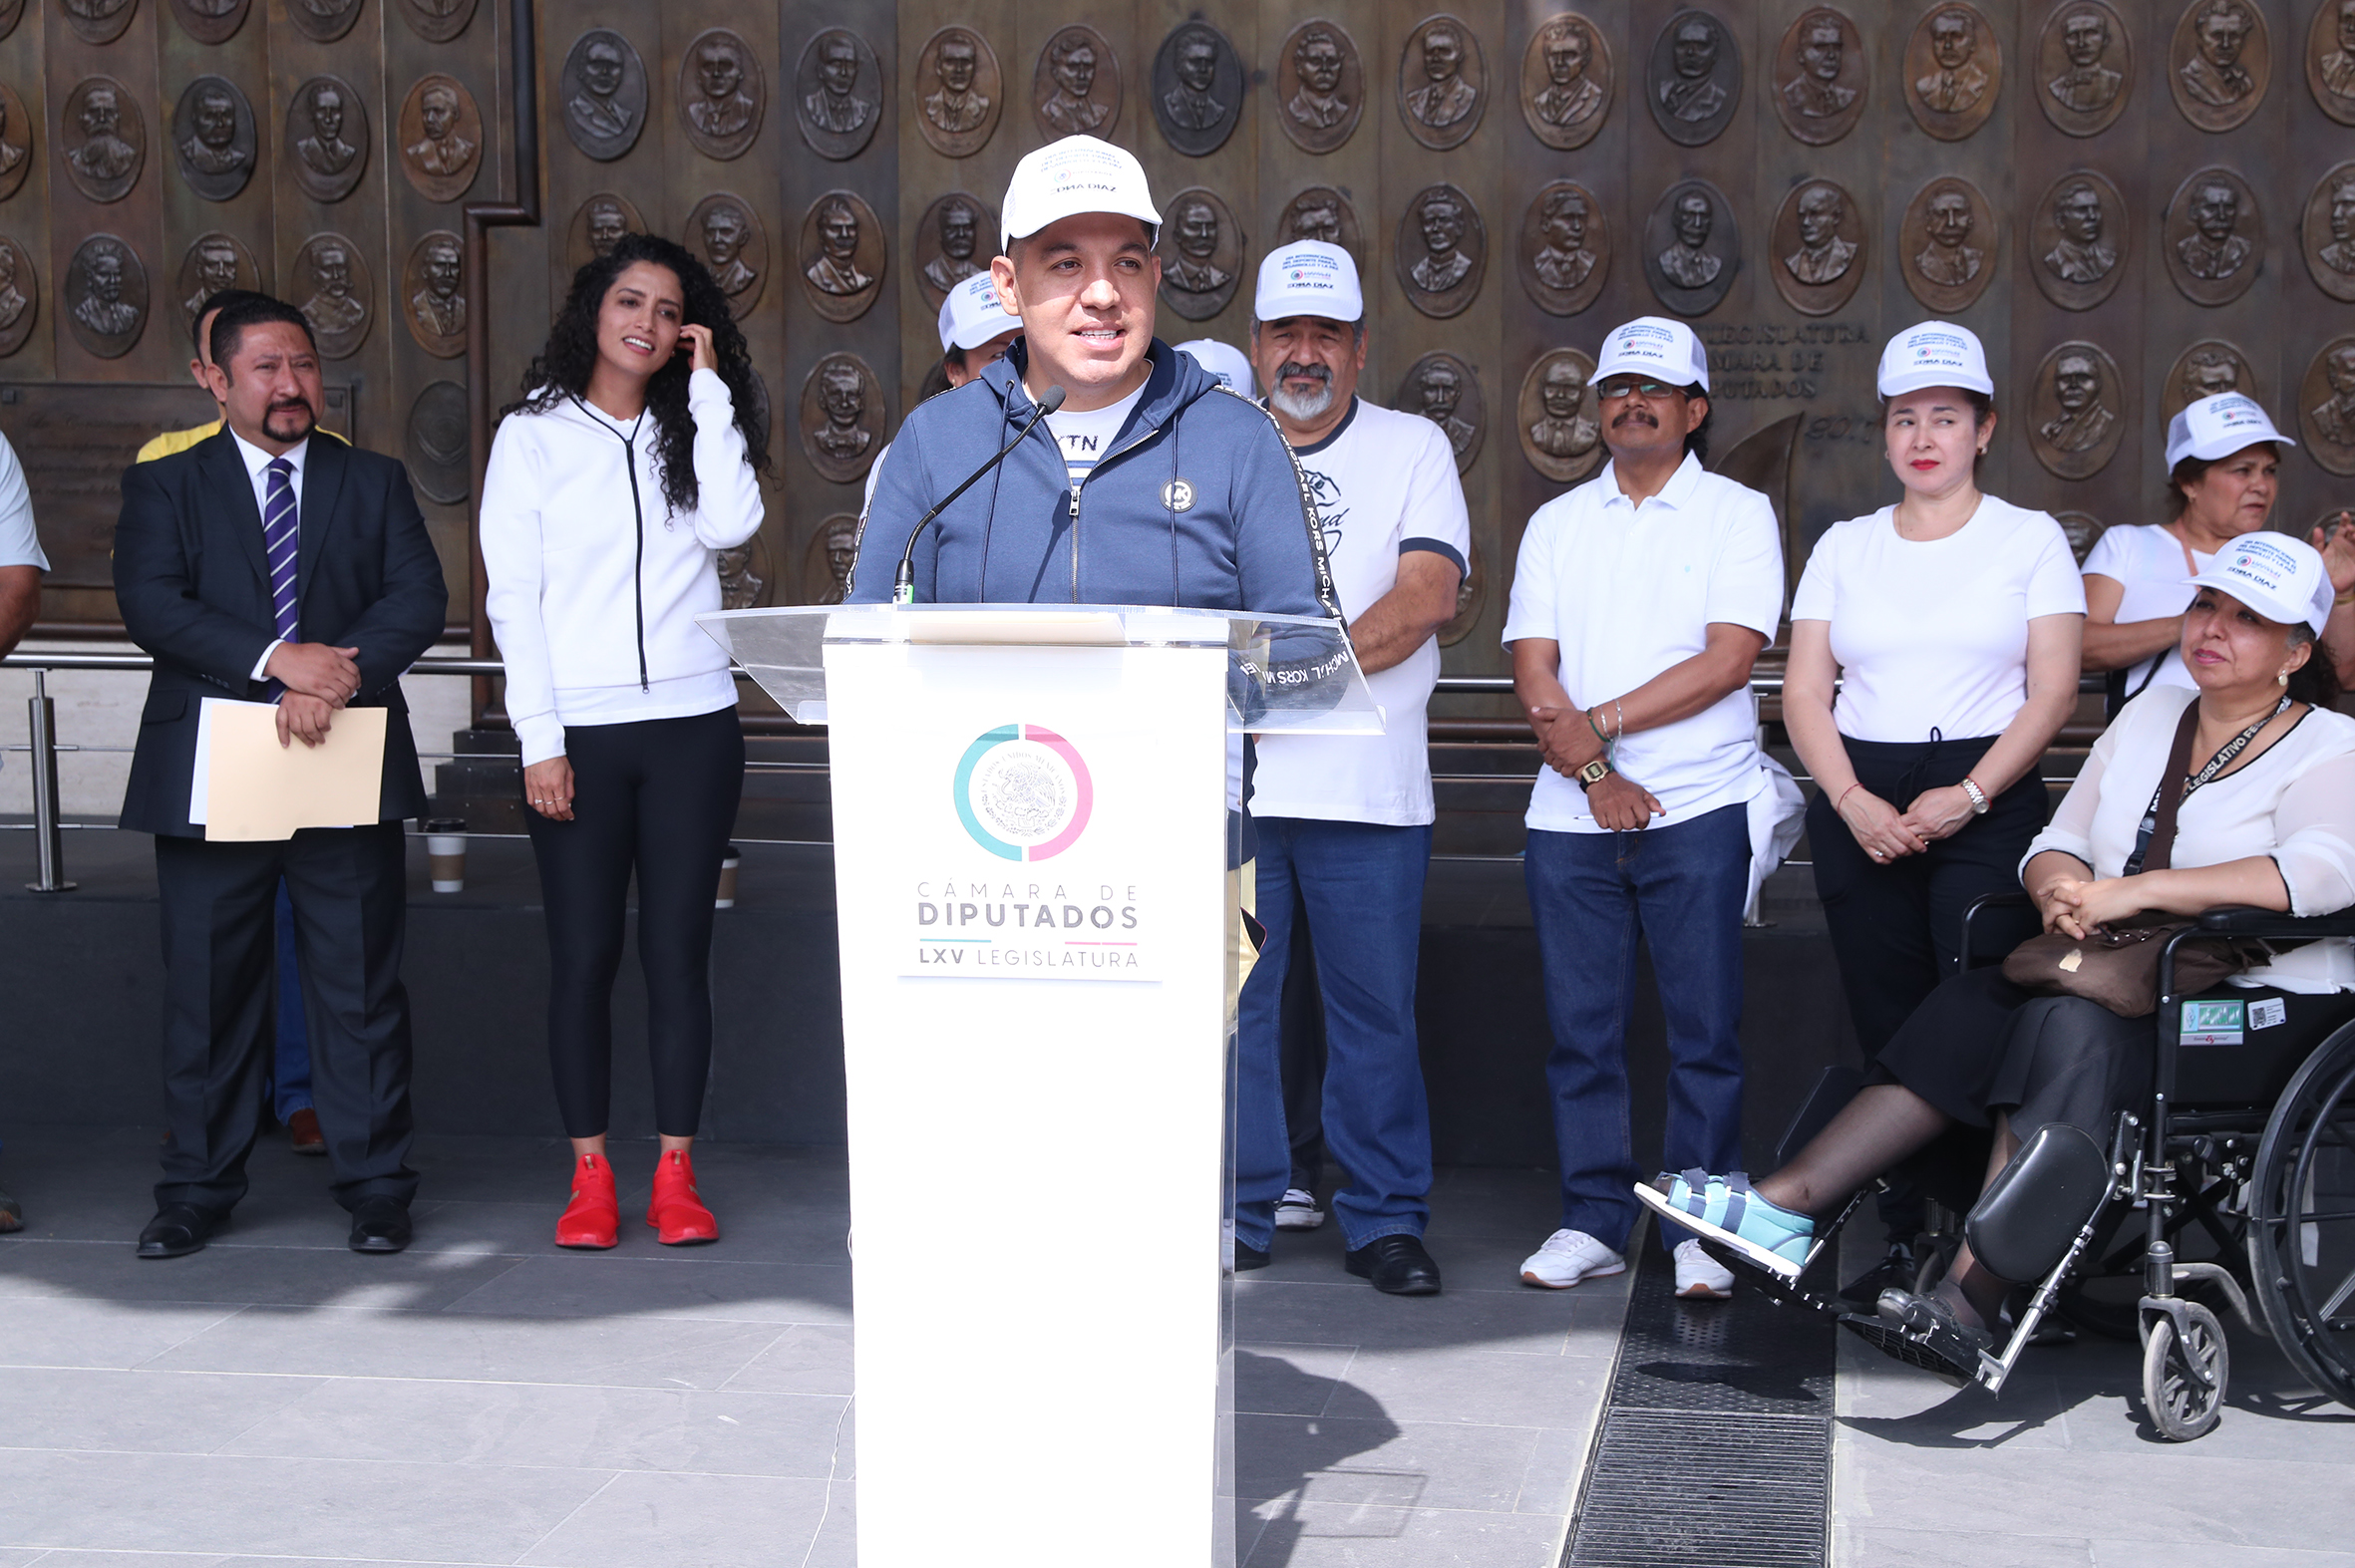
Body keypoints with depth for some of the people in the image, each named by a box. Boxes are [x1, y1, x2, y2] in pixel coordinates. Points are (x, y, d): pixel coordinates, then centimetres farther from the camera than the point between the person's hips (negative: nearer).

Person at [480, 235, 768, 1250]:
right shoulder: (534, 436, 5)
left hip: (692, 727, 2)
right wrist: (540, 739, -8)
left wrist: (708, 386, -2)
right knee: (583, 955, 0)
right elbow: (513, 596, 0)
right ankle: (590, 1176, 8)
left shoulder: (691, 431, 14)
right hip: (578, 735, -2)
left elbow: (729, 524, -7)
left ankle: (675, 1176, 8)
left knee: (679, 949, 2)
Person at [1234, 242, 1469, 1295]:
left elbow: (1428, 595, -5)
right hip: (1229, 778, 2)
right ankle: (1236, 1210, 13)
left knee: (1374, 1008, 1)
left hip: (1367, 785, -1)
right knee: (1230, 1002, 3)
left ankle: (1383, 1218, 10)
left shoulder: (1413, 448, 8)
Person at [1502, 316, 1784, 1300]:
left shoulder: (1738, 514, 4)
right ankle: (1593, 1221, 13)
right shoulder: (1557, 523, 13)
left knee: (1703, 1027, -1)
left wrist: (1601, 722, -11)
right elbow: (1533, 669, 4)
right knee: (1581, 1027, 4)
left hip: (1698, 811, -3)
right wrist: (1594, 773, -11)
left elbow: (1729, 659, -8)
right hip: (1570, 813, 3)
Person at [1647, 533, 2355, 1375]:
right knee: (1973, 1006, -20)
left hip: (2264, 1007, -6)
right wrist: (2063, 886, -12)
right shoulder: (2152, 712, 17)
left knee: (2069, 1028, -32)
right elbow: (2054, 843, 15)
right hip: (2134, 988, 6)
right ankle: (1786, 1205, -26)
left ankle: (1972, 1299, -36)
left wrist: (2130, 891, -27)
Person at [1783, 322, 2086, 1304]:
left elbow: (2053, 689, -1)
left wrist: (1968, 798, -13)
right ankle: (1903, 1244, 6)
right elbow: (1804, 691, 7)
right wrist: (1854, 802, -8)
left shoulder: (2030, 538, 6)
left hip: (1987, 802, -3)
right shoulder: (1845, 547, 13)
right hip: (1860, 805, 3)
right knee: (1886, 1029, 1)